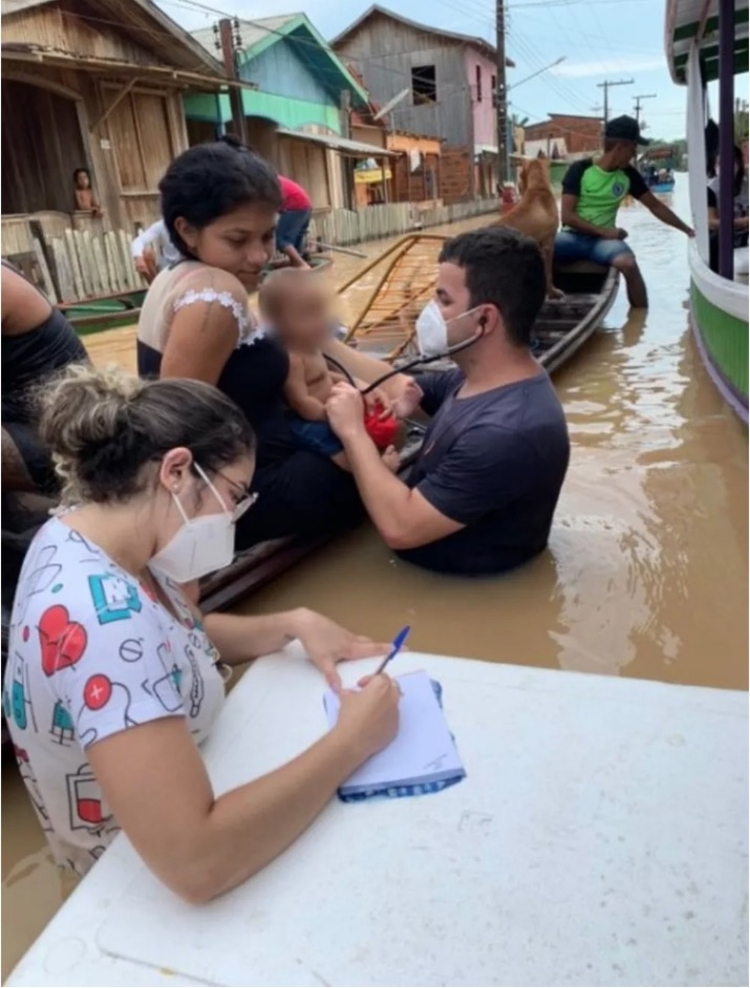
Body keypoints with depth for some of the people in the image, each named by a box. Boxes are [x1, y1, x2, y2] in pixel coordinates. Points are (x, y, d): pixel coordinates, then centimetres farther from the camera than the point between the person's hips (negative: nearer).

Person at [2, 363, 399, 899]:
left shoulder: (92, 533, -9)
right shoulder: (98, 615, -37)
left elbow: (187, 633, 8)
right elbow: (196, 862, -41)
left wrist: (294, 624, -8)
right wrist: (352, 740, -30)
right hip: (149, 881, -7)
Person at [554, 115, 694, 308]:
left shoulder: (628, 174, 8)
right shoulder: (580, 169, -5)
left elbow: (655, 206, 16)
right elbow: (567, 216, -10)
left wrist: (688, 230, 14)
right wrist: (603, 231, -14)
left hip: (604, 239, 2)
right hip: (573, 236, -2)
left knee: (628, 264, -32)